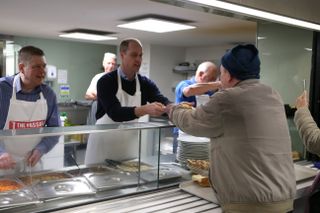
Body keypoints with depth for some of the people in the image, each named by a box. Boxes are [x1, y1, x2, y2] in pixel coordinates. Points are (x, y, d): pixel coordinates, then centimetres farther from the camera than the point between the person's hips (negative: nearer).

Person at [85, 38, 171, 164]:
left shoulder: (145, 83, 1)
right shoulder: (106, 81, -14)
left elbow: (163, 102, -13)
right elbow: (115, 113, -28)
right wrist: (146, 109, -41)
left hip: (130, 147, 4)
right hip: (104, 145, -4)